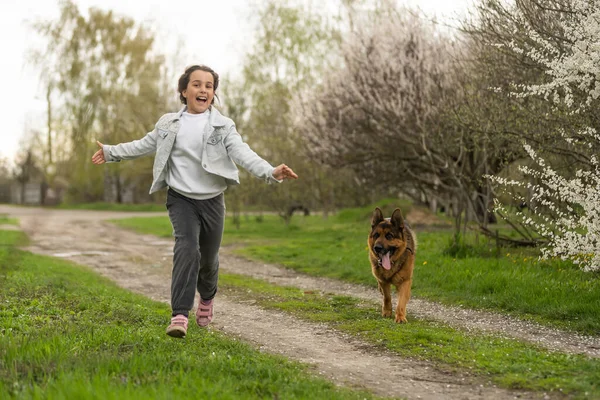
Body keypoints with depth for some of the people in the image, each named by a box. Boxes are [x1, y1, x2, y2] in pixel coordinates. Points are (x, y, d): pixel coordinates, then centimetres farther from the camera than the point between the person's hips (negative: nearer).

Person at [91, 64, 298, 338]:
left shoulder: (223, 126, -2)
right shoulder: (168, 124, 5)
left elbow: (242, 154, -15)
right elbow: (144, 145, 19)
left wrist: (270, 172, -31)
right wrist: (111, 152, 22)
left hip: (212, 200, 1)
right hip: (181, 199, -1)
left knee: (208, 258, 11)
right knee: (187, 249, -22)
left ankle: (207, 297, 45)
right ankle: (180, 315, -26)